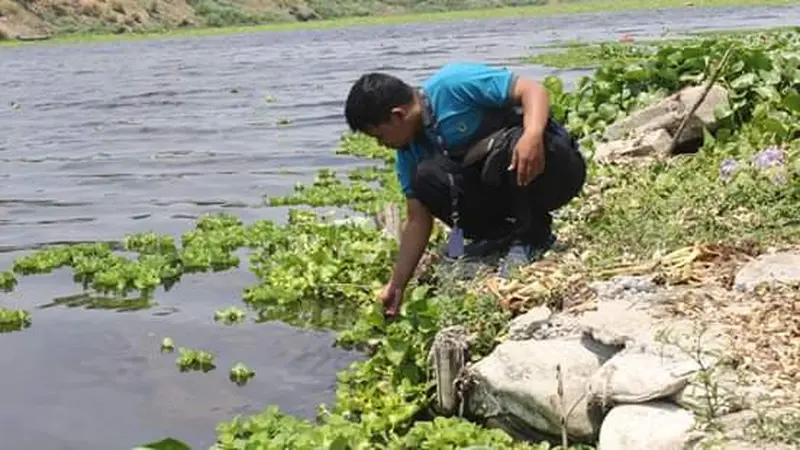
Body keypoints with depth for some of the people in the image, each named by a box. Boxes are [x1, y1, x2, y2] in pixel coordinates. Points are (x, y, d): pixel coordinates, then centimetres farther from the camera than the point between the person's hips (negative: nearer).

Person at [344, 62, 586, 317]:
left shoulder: (452, 84, -19)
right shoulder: (409, 152, 1)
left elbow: (533, 89, -24)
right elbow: (417, 221, 3)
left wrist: (533, 135, -43)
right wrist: (396, 287, 0)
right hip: (502, 190, 6)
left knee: (508, 144, -38)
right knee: (427, 179, -17)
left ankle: (534, 235, -16)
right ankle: (502, 236, 2)